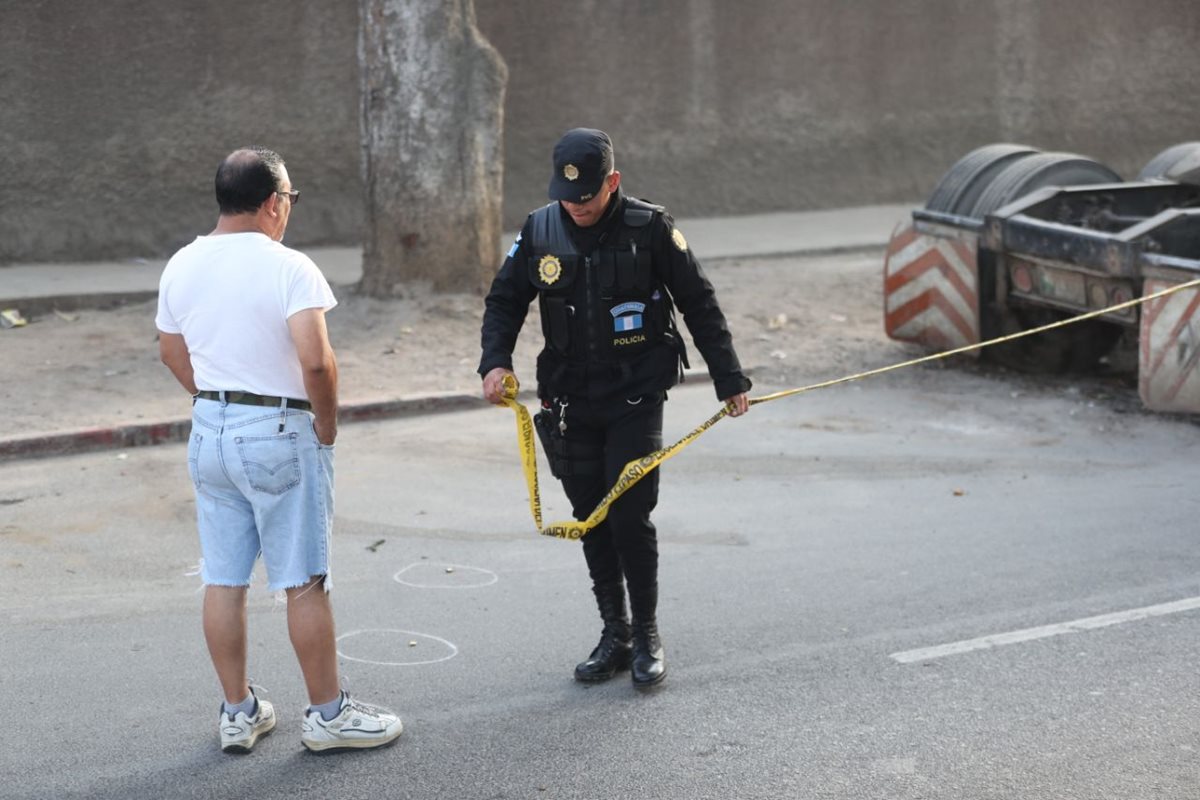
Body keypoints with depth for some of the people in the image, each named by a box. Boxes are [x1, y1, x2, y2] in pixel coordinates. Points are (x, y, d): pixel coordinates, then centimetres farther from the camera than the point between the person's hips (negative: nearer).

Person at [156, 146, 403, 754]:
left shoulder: (181, 267, 5)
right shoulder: (288, 268, -16)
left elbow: (172, 353, 16)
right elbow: (315, 360, -25)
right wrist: (326, 425, -10)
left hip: (209, 430, 7)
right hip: (279, 434, -6)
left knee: (223, 579, 11)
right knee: (304, 582, 3)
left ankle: (238, 713, 20)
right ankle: (327, 714, 12)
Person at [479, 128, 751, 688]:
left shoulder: (650, 229, -8)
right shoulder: (539, 232, 1)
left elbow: (699, 305, 1)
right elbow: (505, 300, 10)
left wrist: (728, 380, 3)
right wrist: (495, 361, -8)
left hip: (635, 400, -4)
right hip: (571, 404, 4)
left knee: (631, 518, -8)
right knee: (592, 522, 9)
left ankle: (647, 638, 8)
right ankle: (614, 636, 21)